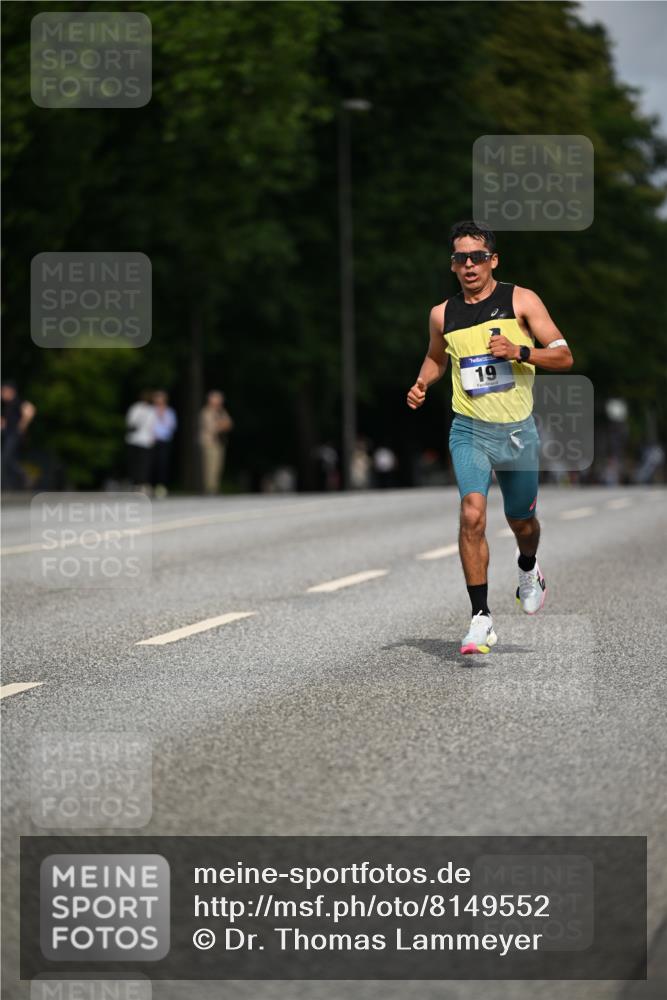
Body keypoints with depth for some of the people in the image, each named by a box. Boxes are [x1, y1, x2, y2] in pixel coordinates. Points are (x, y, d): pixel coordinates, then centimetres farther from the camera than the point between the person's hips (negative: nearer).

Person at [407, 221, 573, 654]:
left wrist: (520, 351, -22)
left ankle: (529, 571, 51)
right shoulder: (443, 314, 4)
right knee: (472, 513, -21)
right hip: (470, 431, 0)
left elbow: (564, 356, -7)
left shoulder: (521, 300, -4)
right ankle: (481, 619, -19)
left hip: (519, 431, 0)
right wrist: (422, 384, 4)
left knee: (522, 521, 15)